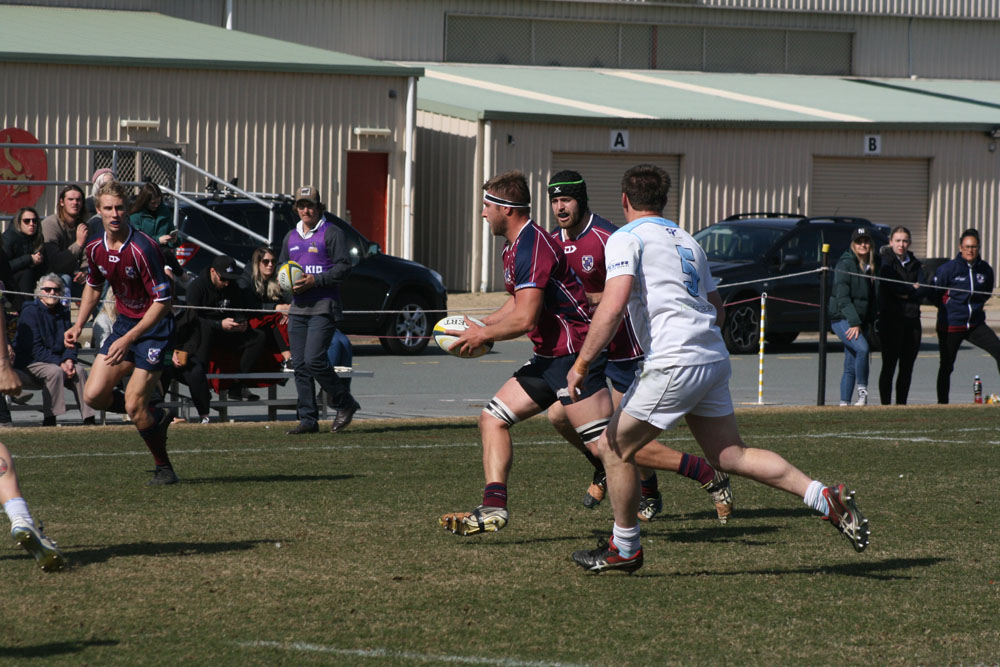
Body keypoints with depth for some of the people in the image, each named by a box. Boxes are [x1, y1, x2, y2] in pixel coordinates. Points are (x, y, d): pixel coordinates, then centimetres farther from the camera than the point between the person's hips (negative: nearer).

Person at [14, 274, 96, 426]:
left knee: (79, 370, -20)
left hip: (55, 361, 6)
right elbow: (34, 348, -16)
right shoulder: (30, 312, -9)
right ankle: (48, 421, -33)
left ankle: (89, 419, -24)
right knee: (55, 371, -34)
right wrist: (60, 363, -24)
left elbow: (69, 343, 10)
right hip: (29, 364, -6)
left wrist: (69, 360, -15)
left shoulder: (63, 313, 12)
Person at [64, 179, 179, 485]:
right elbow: (93, 286, 20)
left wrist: (129, 339, -26)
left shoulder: (142, 249, -24)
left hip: (153, 328, -7)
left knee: (133, 405, -13)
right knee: (94, 395, -4)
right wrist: (78, 325, 8)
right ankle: (155, 417, 21)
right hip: (124, 321, 7)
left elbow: (163, 301, -23)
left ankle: (164, 468, 8)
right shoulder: (95, 250, -2)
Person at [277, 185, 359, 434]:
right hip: (298, 308, 7)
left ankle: (344, 403, 2)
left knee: (314, 360, -16)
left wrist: (315, 280, -18)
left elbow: (344, 267, -9)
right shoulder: (291, 237, 19)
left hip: (324, 307, -7)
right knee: (300, 365, 2)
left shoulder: (331, 233, -2)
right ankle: (308, 419, 6)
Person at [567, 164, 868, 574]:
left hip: (673, 364, -8)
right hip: (713, 359, 8)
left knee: (613, 448, 7)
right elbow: (717, 309, 26)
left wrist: (582, 363, -13)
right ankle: (825, 498, -2)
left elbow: (613, 305, -16)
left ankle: (624, 549, 14)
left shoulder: (627, 239, -2)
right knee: (730, 456, 10)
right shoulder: (687, 241, 21)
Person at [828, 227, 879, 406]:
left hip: (861, 321, 6)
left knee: (851, 365, 3)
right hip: (842, 318, -6)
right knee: (862, 348, -26)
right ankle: (862, 391, -17)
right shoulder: (845, 264, -9)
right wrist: (854, 323, -21)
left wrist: (870, 323, 11)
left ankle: (844, 402, 7)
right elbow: (842, 297, -15)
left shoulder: (873, 264, 10)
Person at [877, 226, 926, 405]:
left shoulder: (914, 264, 15)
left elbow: (923, 288, 3)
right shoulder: (886, 260, -1)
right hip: (891, 318, -5)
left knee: (907, 367, 5)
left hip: (912, 318, 5)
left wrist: (905, 294, -10)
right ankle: (886, 405, -5)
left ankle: (901, 404, 11)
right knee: (889, 365, -6)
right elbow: (891, 285, -14)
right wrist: (912, 288, -1)